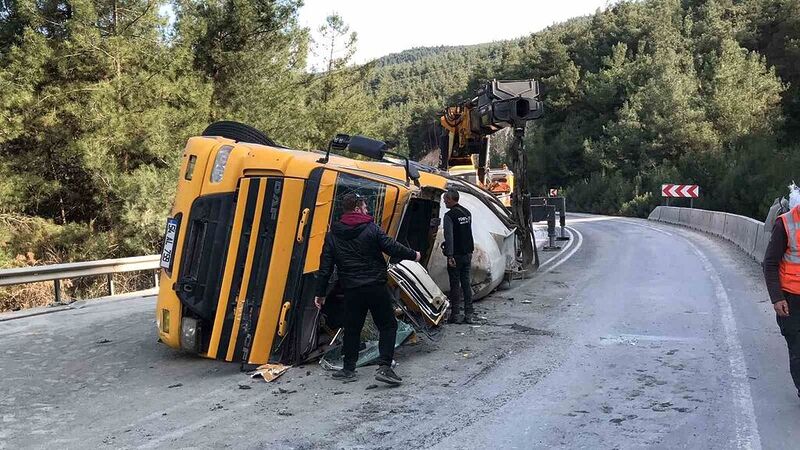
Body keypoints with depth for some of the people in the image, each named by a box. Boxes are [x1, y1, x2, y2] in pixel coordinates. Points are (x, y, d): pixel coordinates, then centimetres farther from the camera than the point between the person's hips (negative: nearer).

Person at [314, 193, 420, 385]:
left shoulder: (332, 235, 4)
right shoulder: (371, 229, -7)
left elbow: (325, 266, 4)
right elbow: (392, 247, -5)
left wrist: (320, 293, 10)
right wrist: (413, 255, 13)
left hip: (351, 290, 4)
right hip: (376, 287, -3)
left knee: (352, 328, 16)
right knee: (388, 325, 6)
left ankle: (348, 368, 21)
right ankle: (384, 367, -5)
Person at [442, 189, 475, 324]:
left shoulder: (449, 215, -13)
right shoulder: (467, 213, 10)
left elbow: (449, 237, -19)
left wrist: (450, 256, -21)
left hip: (456, 255, -7)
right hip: (468, 253, 7)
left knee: (455, 284, -1)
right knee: (466, 283, 10)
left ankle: (455, 314, 3)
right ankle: (468, 314, 12)